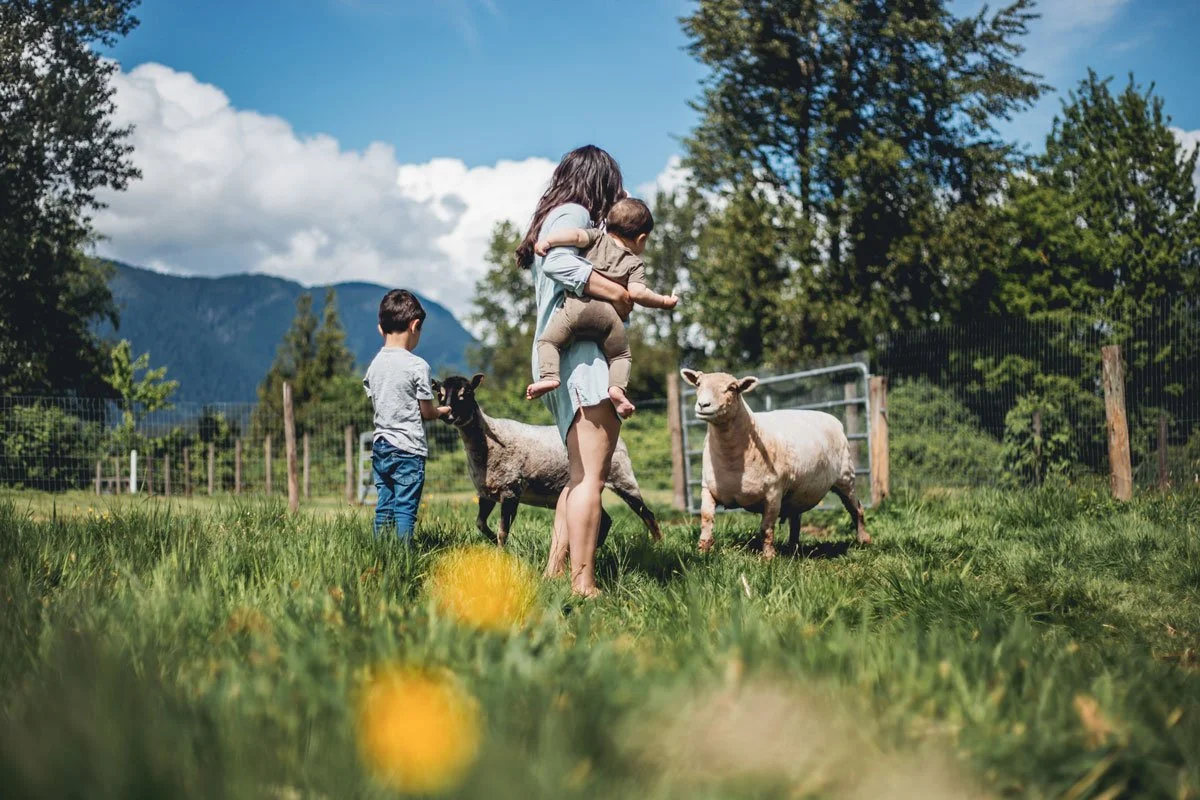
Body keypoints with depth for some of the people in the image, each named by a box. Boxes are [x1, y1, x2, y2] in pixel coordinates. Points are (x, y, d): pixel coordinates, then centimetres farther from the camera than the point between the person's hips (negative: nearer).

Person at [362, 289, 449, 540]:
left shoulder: (375, 364, 7)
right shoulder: (417, 366, -12)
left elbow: (376, 402, 13)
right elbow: (427, 412, -7)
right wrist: (444, 410, 15)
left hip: (380, 445, 6)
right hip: (408, 448, -6)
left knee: (383, 507, 10)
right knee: (405, 509, -3)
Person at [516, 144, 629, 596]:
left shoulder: (557, 217, 25)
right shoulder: (573, 213, -4)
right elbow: (560, 264, -25)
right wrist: (616, 293, -18)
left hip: (563, 359, 10)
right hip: (577, 355, -10)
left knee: (582, 475, 14)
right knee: (591, 477, -13)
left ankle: (555, 572, 13)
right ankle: (583, 585, -16)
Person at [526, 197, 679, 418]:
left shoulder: (599, 238, 22)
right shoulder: (635, 263, 18)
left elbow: (576, 235, 4)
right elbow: (637, 293, 2)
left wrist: (547, 241, 7)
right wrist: (663, 301, 15)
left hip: (578, 306, -1)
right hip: (610, 315, 1)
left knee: (547, 340, 6)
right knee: (621, 355, 18)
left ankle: (549, 376, -18)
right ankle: (617, 386, -8)